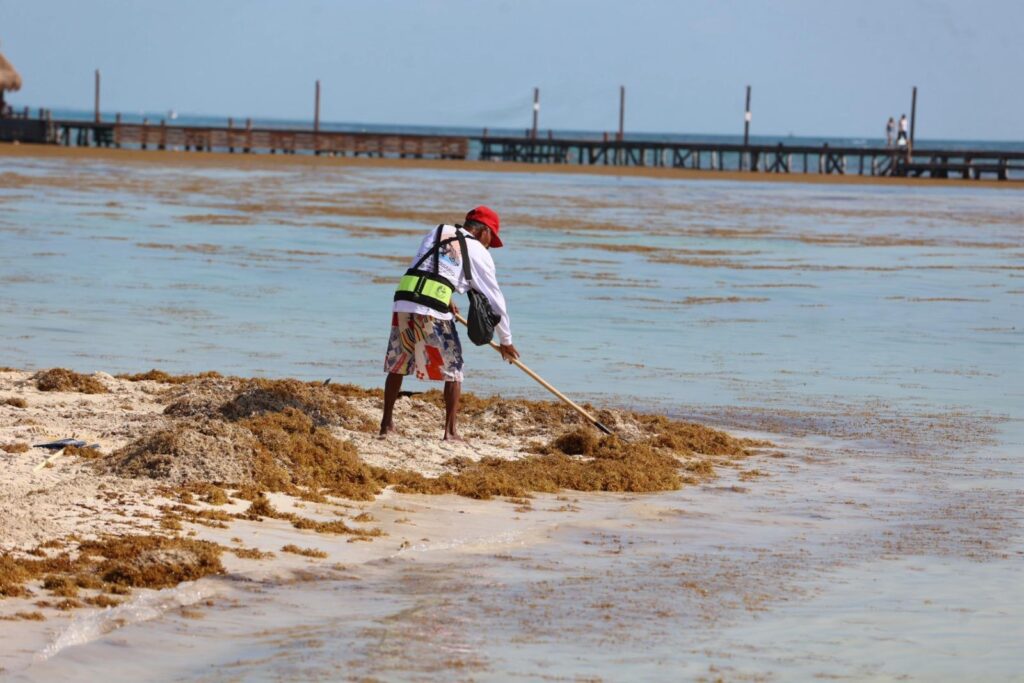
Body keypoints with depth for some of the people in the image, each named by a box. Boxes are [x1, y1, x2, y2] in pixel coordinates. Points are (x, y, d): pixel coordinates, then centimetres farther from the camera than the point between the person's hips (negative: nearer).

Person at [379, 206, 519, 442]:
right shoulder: (478, 252, 9)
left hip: (403, 303, 5)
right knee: (452, 370, 10)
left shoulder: (436, 233, 23)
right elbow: (494, 298, 13)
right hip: (433, 313, -4)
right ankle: (450, 430, 8)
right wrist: (506, 341, 21)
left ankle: (386, 423, 23)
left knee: (397, 366, 19)